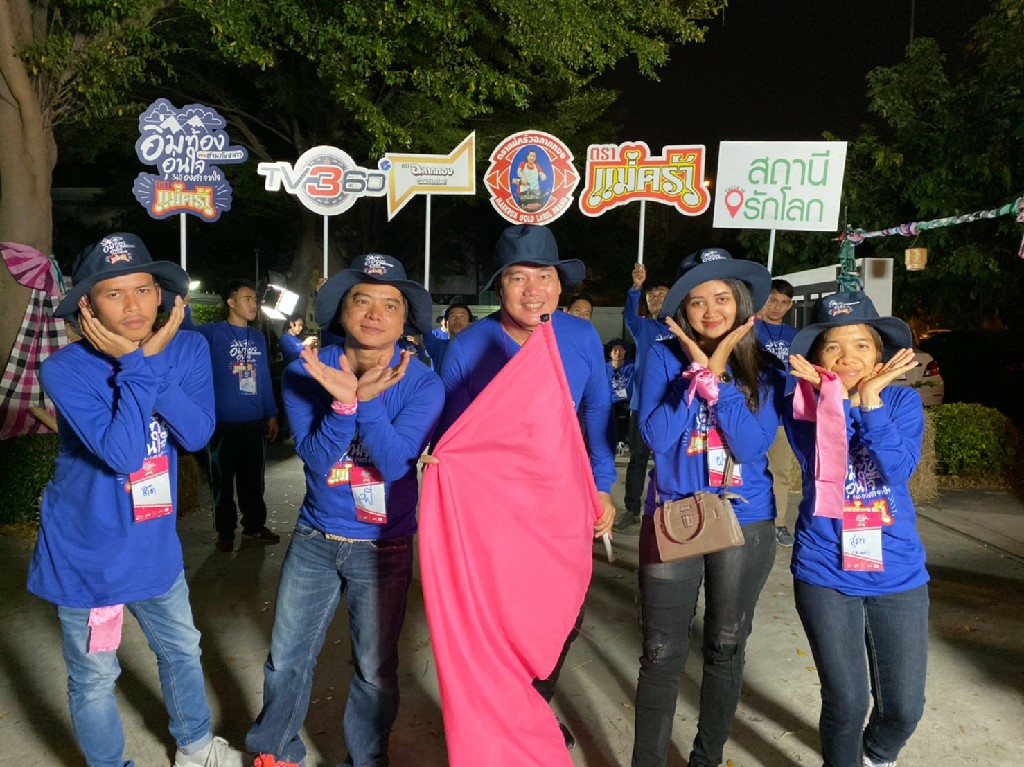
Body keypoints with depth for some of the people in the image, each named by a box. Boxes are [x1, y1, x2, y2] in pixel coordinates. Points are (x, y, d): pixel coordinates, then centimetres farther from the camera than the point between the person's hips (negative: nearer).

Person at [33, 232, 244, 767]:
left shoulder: (187, 350, -8)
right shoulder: (65, 370, -20)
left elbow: (197, 433, -21)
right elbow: (121, 451, -31)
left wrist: (149, 358, -27)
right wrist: (137, 364, -28)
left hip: (155, 545, 5)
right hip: (86, 552, -4)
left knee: (182, 649, 23)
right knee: (94, 679, 12)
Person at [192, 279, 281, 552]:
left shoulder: (258, 337, 10)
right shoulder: (213, 333, -4)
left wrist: (272, 414, 12)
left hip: (255, 422, 4)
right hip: (224, 422, -4)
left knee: (253, 477, 14)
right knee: (223, 478, 7)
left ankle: (254, 524, 28)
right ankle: (225, 530, 20)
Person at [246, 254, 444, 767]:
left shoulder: (423, 385, -14)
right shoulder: (305, 373, -10)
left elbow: (394, 464, -23)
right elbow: (315, 458, -17)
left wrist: (365, 400, -35)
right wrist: (344, 402, -34)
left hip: (384, 548, -2)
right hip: (314, 539, 2)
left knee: (374, 669, 11)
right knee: (286, 658, 14)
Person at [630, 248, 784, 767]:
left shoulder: (765, 371, 0)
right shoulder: (665, 358, -4)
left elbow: (753, 444, -14)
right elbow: (656, 436, -16)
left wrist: (718, 373, -17)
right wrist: (698, 369, -17)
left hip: (745, 523, 2)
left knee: (725, 649, 16)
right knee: (663, 654, 1)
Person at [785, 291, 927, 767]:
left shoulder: (903, 400, -2)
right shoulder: (803, 405, -4)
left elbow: (899, 469, -18)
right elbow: (819, 468, -20)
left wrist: (870, 399, -24)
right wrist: (830, 394, -24)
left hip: (897, 572, 2)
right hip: (825, 572, -1)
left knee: (904, 707, 7)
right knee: (846, 702, 1)